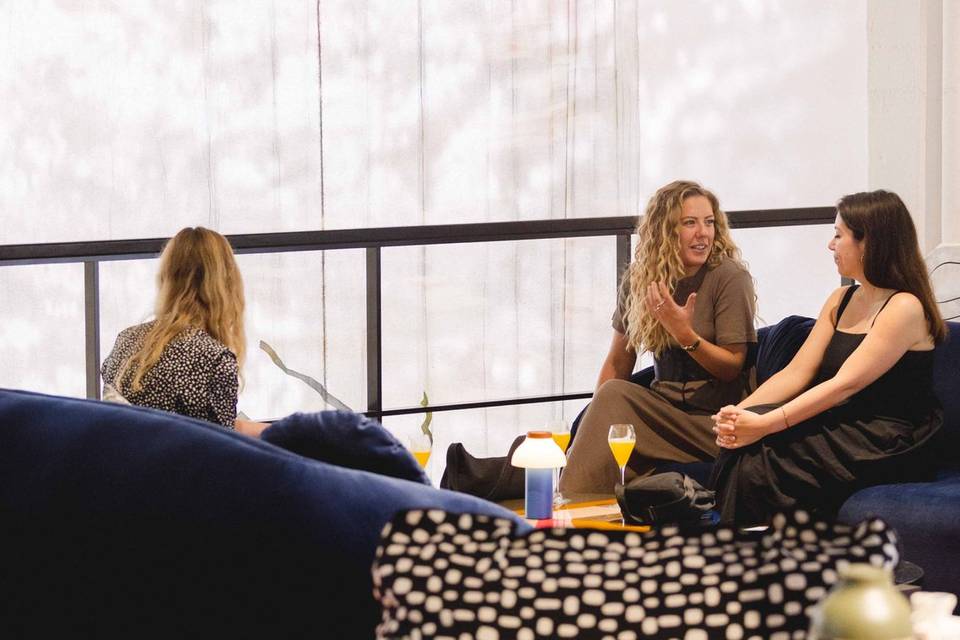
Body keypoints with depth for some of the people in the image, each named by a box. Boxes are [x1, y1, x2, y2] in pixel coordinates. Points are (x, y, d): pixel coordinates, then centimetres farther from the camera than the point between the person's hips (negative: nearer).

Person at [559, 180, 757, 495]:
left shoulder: (730, 278, -7)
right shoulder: (639, 280, 7)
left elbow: (733, 368, -6)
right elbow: (618, 363, 11)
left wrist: (685, 334, -22)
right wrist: (593, 421, -2)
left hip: (713, 418, -4)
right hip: (665, 407, 5)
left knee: (614, 398, -28)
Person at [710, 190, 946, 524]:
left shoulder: (905, 308, -12)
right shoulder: (841, 301, 15)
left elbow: (845, 385, -20)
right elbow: (797, 372, 7)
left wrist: (765, 424, -27)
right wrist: (739, 413, -11)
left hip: (887, 447, -7)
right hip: (840, 427, 7)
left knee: (756, 464, -25)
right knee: (740, 445, -19)